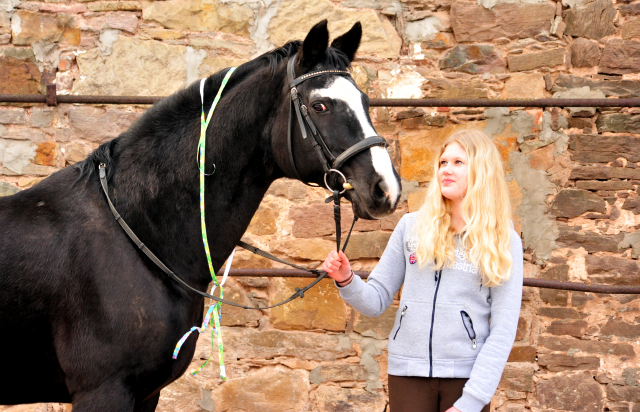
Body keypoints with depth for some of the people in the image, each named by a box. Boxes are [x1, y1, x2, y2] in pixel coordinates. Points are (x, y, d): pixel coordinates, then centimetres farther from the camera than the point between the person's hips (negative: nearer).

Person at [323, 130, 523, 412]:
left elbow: (503, 330, -5)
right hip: (409, 371, 1)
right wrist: (346, 281, -13)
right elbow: (376, 301, 7)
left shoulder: (504, 242, -1)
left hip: (465, 375, -1)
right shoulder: (411, 227, 4)